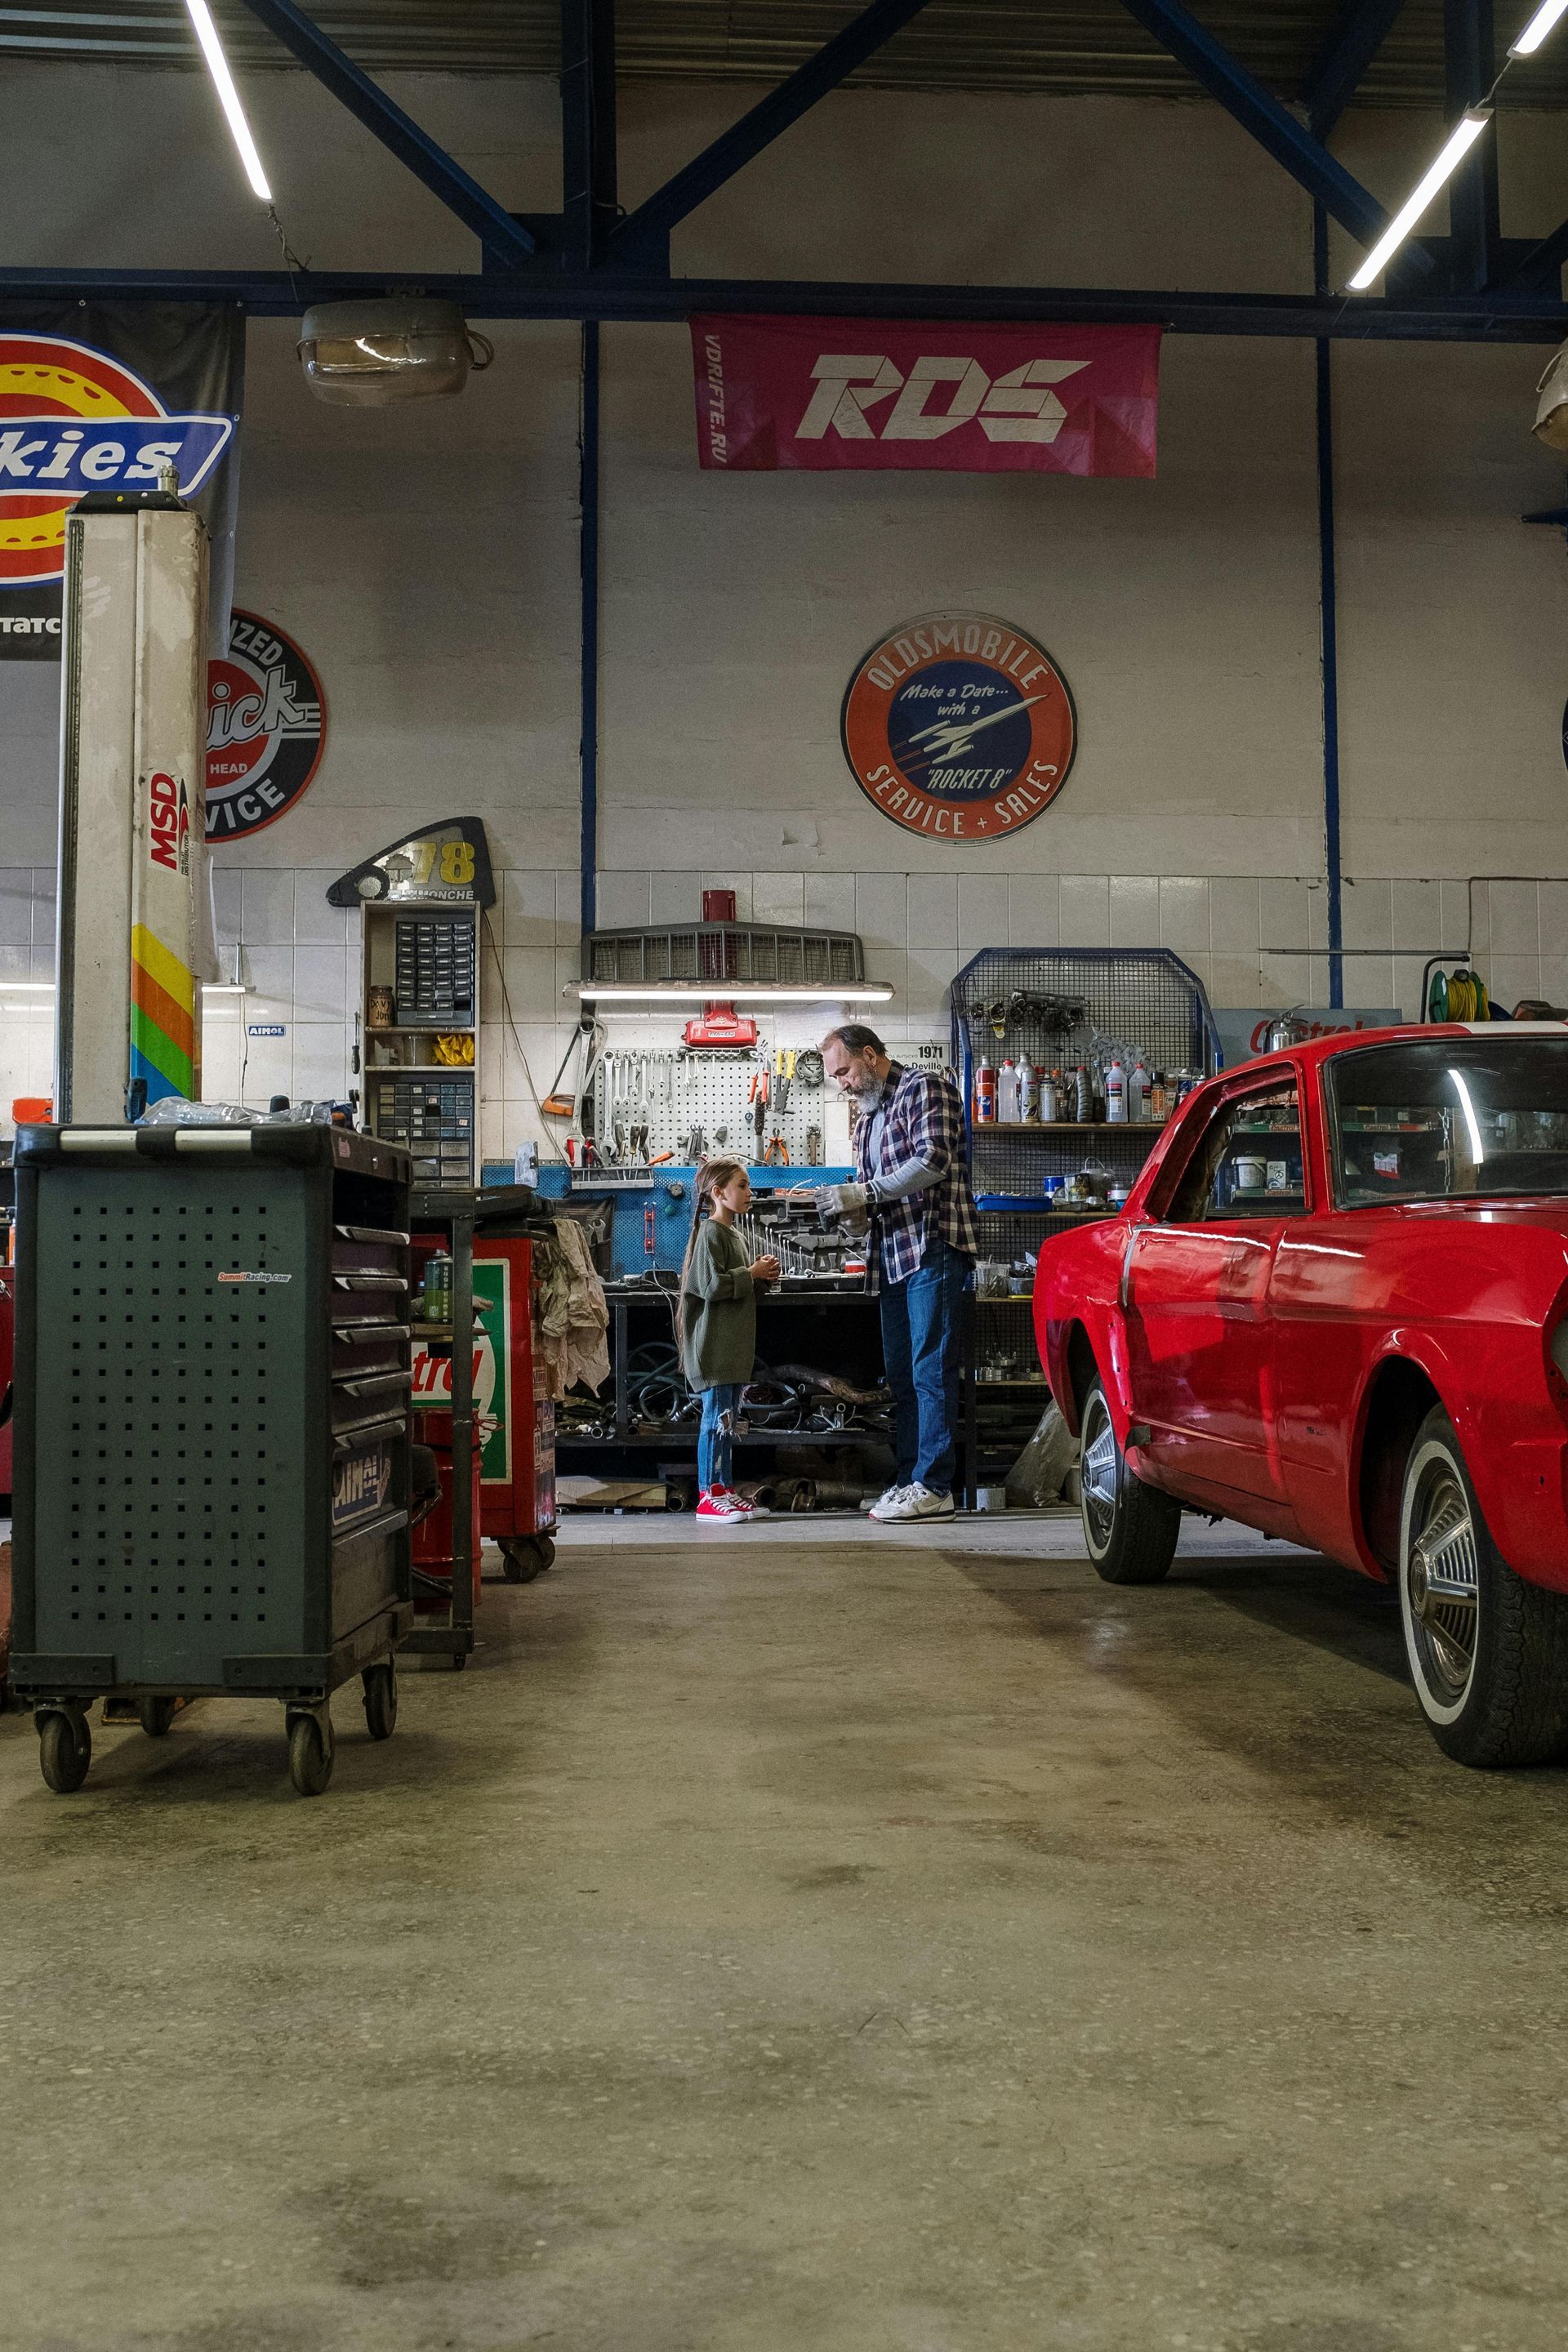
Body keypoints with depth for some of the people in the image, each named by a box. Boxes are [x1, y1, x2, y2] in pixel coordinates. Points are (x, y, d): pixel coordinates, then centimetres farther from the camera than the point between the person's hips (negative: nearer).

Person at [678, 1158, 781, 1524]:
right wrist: (752, 1274, -12)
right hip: (713, 1346, -10)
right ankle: (708, 1496, -6)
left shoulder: (734, 1236, 18)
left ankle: (724, 1490, 16)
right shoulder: (710, 1234, -11)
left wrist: (762, 1275, 9)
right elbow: (712, 1285, -20)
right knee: (717, 1418, -9)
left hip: (734, 1346, 10)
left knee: (727, 1420, 11)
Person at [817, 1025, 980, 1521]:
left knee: (930, 1370, -9)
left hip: (933, 1248, -9)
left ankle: (934, 1488, -7)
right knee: (901, 1374, 10)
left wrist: (863, 1192, -17)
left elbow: (933, 1161, -17)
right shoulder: (867, 1119, 22)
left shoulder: (926, 1087, -4)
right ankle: (907, 1480, 15)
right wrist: (850, 1205, 2)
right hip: (892, 1256, 9)